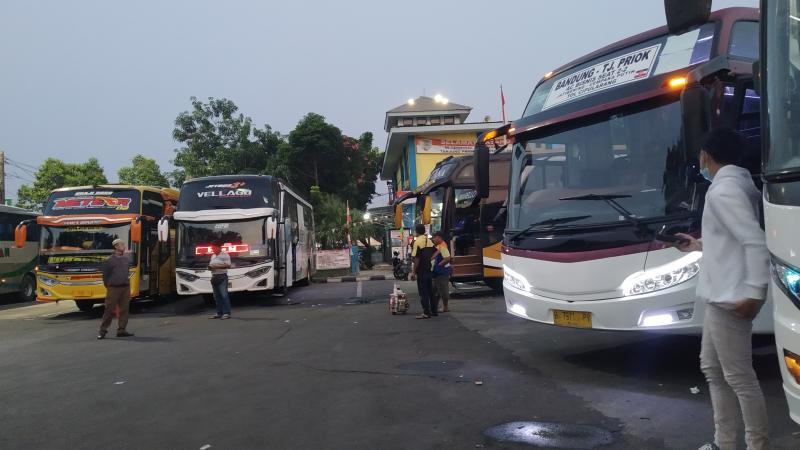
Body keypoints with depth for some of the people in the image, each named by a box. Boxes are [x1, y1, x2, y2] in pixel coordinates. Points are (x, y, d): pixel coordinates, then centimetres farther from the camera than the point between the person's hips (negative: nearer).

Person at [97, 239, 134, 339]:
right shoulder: (109, 260, -8)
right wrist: (108, 285, 7)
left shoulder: (127, 259, 7)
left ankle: (121, 330, 12)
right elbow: (104, 274, 0)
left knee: (124, 309, 5)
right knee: (109, 310, -3)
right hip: (114, 288, -5)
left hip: (125, 287, 5)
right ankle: (102, 331, 6)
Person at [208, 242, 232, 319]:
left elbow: (228, 265, -13)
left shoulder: (224, 255, -5)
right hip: (214, 277, 8)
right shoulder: (213, 256, 19)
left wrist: (217, 266, -18)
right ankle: (219, 313, 13)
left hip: (222, 276, -8)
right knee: (217, 296, 8)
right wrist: (210, 267, 2)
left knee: (224, 295, -12)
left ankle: (226, 313, -12)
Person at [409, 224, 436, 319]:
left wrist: (413, 272, -14)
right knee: (430, 290, 14)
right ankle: (433, 310, 20)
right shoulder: (429, 241, 9)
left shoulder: (417, 241, -14)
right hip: (429, 269, 7)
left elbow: (416, 258, -17)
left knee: (423, 292, -4)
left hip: (421, 271, -7)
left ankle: (426, 313, -5)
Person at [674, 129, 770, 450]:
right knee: (712, 368, 18)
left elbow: (755, 241, -23)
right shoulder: (735, 184, 16)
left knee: (739, 377, -3)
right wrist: (699, 245, 34)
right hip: (721, 296, 11)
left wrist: (754, 292, -26)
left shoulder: (723, 190, -15)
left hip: (732, 298, -11)